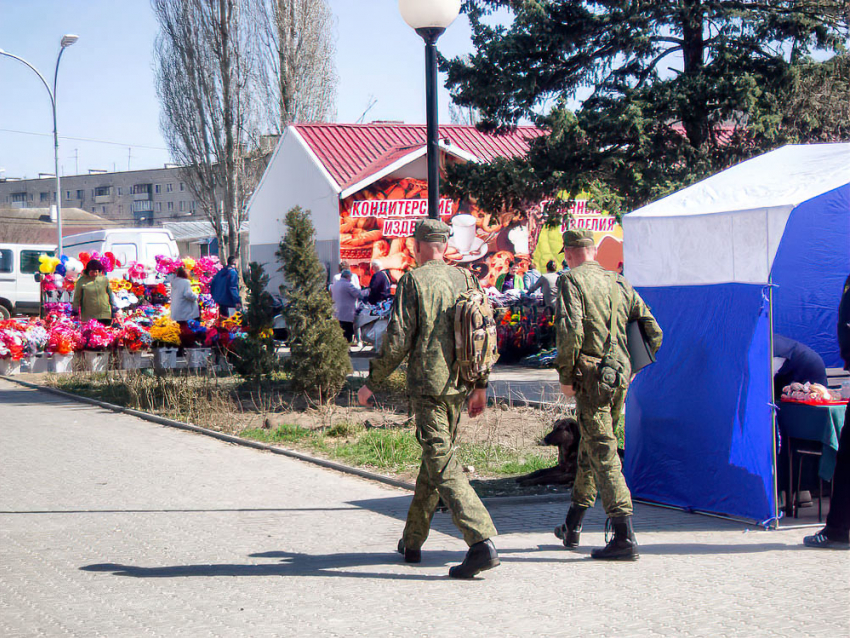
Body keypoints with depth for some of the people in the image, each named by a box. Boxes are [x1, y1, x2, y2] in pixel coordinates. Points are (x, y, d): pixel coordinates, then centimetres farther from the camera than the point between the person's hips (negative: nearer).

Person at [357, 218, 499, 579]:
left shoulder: (413, 281, -8)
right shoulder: (464, 280, 9)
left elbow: (397, 342, -11)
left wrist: (372, 383, 0)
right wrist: (480, 386, 19)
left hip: (427, 385, -7)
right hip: (459, 387, 7)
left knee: (443, 467, -9)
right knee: (434, 458, 18)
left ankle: (481, 542, -21)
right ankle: (413, 541, 29)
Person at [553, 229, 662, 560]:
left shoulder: (572, 280, -5)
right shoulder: (619, 282, 14)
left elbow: (570, 329, -19)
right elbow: (653, 331, 13)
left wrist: (565, 375, -10)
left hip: (592, 376, -7)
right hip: (619, 377, 7)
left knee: (603, 454, -8)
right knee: (590, 448, 20)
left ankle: (625, 537, -14)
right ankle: (572, 527, 32)